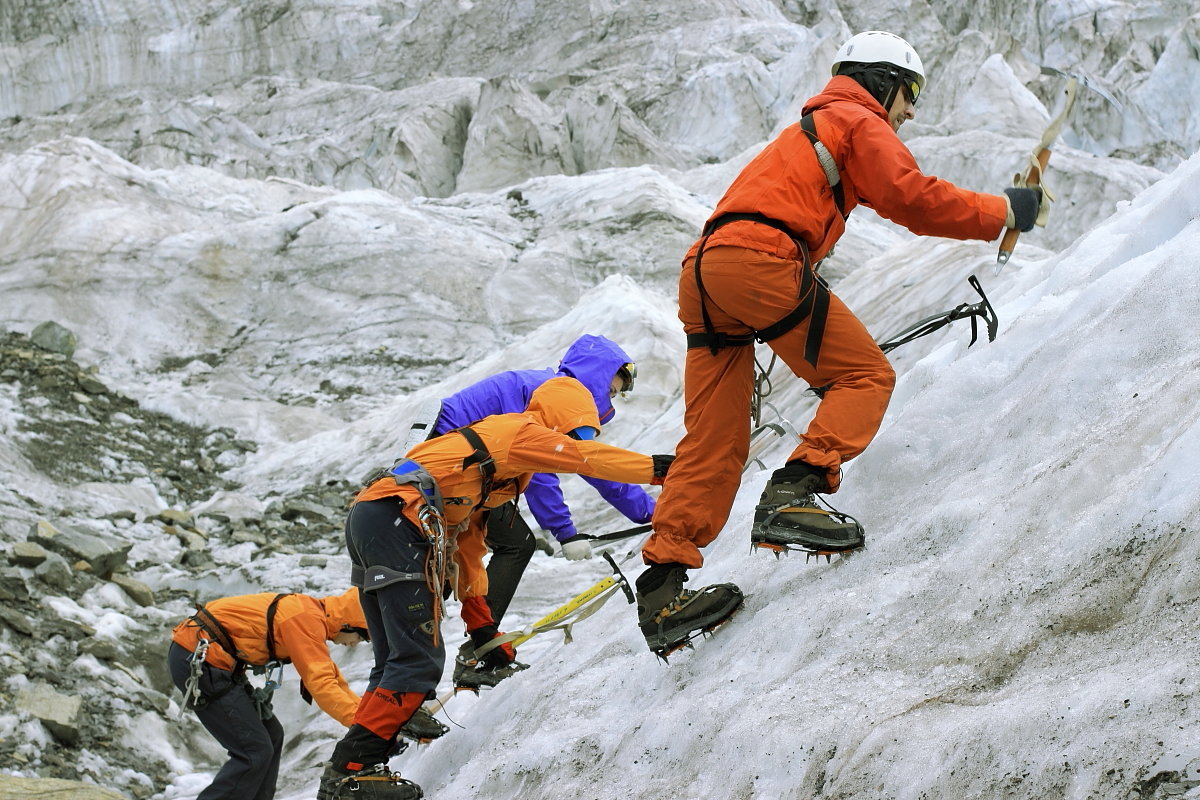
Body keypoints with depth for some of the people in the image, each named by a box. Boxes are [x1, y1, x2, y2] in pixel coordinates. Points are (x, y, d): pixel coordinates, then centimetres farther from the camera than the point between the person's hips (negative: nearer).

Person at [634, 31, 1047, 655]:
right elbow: (914, 200, -4)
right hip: (761, 259, -8)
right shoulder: (860, 122, 10)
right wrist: (1004, 212, 6)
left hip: (703, 273, 9)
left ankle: (662, 588, -4)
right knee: (866, 375, 1)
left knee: (714, 441, 5)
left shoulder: (807, 129, 38)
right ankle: (793, 495, -21)